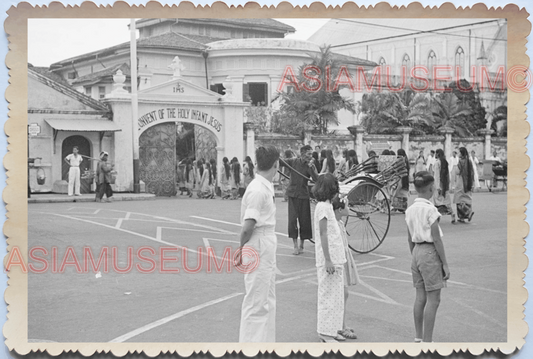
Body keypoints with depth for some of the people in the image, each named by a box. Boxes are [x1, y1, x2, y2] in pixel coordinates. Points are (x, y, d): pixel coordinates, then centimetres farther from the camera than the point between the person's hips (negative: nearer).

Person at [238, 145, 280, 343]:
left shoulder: (267, 187, 8)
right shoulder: (258, 190, -21)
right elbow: (247, 227, -22)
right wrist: (242, 249, -8)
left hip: (267, 250, 10)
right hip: (258, 250, -10)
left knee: (267, 302, 19)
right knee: (256, 303, 0)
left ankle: (266, 343, 31)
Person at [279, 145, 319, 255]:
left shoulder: (311, 166, -1)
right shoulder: (293, 162, -1)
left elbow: (316, 179, -14)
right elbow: (279, 163, -2)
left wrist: (310, 167, -26)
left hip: (303, 196, 1)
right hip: (292, 194, -1)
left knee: (304, 220, 3)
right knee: (292, 219, -7)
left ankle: (301, 245, 20)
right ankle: (295, 245, 1)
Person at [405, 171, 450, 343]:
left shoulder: (410, 210, 6)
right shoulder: (430, 209, -16)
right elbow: (436, 238, -15)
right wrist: (445, 264, -9)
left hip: (417, 251, 8)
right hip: (430, 252, -8)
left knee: (420, 297, 13)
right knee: (433, 299, -1)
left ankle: (418, 338, 21)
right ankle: (427, 341, 1)